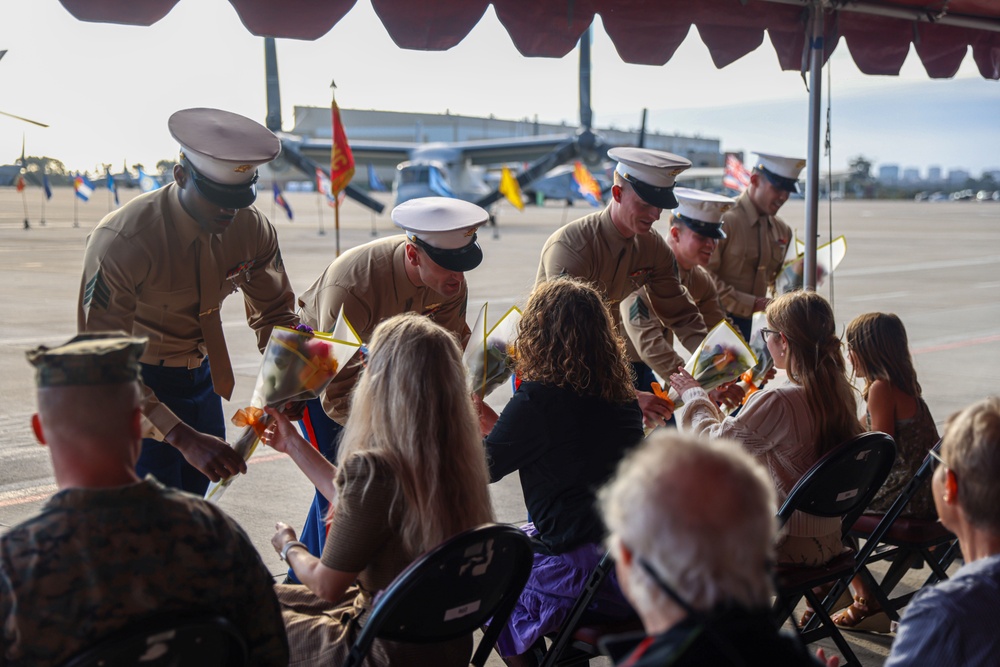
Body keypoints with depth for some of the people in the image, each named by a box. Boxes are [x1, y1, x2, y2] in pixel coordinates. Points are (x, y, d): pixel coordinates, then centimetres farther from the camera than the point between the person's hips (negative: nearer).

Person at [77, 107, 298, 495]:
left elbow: (274, 312, 6)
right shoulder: (121, 242, -29)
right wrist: (183, 438, -40)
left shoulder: (252, 228, -11)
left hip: (200, 376, 5)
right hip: (135, 388, -5)